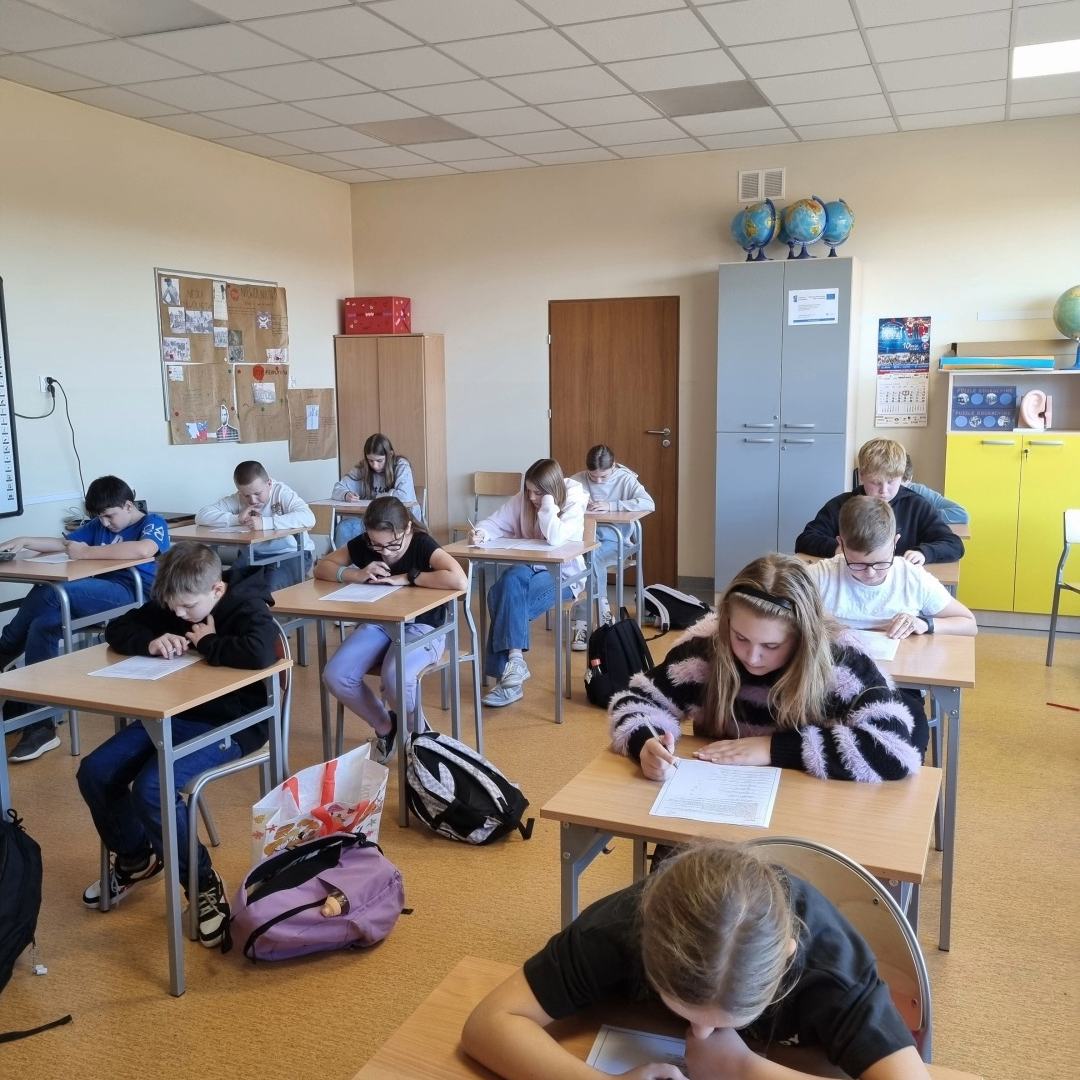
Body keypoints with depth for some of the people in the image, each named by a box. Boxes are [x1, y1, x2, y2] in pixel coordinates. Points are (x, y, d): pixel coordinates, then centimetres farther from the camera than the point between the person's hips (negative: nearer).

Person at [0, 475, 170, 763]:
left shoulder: (153, 523, 1)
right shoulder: (99, 525, 24)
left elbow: (143, 550, -22)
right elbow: (62, 543, 30)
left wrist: (87, 552, -17)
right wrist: (24, 541, 10)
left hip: (130, 594, -8)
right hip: (100, 593, 8)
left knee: (46, 593, -27)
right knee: (41, 625, -23)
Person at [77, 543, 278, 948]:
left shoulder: (248, 607, -17)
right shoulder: (171, 606, 5)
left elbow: (260, 654, -38)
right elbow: (117, 629, 11)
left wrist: (207, 643, -21)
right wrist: (150, 642, -11)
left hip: (230, 724, -8)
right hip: (175, 714, 8)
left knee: (150, 790, -27)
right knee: (94, 773, -4)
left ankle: (205, 884, -8)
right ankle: (135, 858, 22)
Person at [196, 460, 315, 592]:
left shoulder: (281, 492, -14)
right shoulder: (237, 499, -4)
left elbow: (308, 518, -31)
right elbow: (201, 516, -8)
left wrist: (265, 522, -37)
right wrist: (237, 518, -22)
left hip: (290, 554, -4)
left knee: (268, 588, -29)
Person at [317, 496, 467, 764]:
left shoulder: (422, 545, -18)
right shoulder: (362, 544, -4)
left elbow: (460, 581, -34)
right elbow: (321, 568, 5)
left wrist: (407, 578, -25)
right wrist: (356, 574, -15)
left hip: (422, 627, -5)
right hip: (377, 624, 5)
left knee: (394, 677, -35)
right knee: (335, 676, -18)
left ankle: (419, 733, 0)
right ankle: (385, 726, 9)